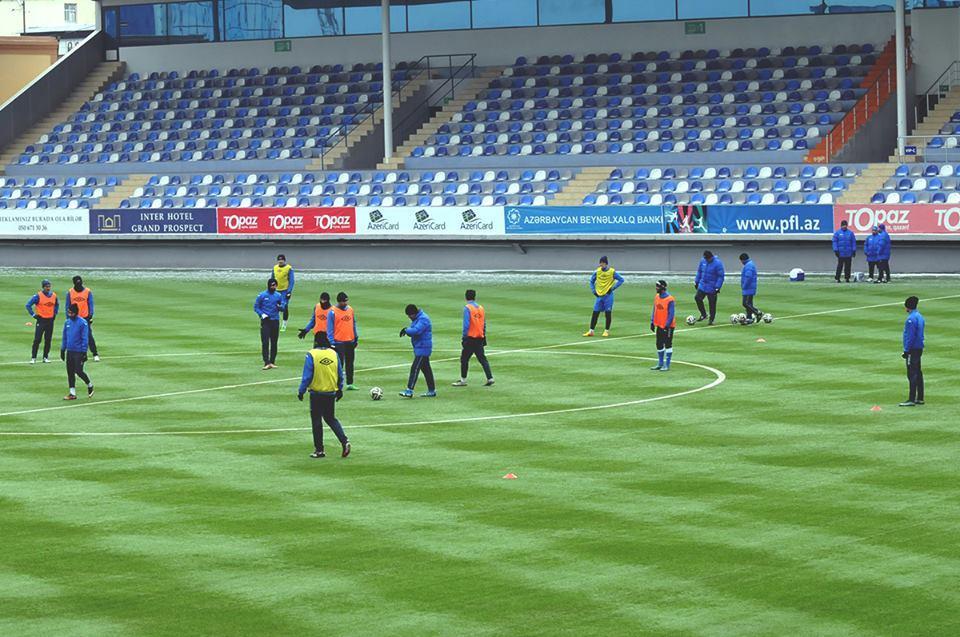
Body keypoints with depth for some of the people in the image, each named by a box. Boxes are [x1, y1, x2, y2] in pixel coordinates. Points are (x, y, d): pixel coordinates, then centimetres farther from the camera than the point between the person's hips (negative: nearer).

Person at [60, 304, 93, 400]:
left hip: (78, 352, -6)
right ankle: (72, 393, 12)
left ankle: (90, 385, 18)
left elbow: (85, 339, -11)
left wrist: (84, 352, -14)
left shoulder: (83, 323, -11)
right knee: (70, 372, 6)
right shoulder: (67, 322, 7)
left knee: (78, 371, -7)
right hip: (69, 351, 6)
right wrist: (62, 350, 14)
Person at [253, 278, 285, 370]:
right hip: (265, 321, -3)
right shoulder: (262, 295, 0)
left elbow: (283, 308, 11)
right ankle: (266, 362, -12)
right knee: (265, 342, -10)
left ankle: (272, 362, 13)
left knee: (274, 343, 5)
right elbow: (256, 307, 3)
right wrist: (262, 314, -12)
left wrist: (280, 307, -13)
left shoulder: (279, 296, 8)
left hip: (275, 321, 3)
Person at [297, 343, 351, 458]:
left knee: (316, 421, 7)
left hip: (317, 393, -5)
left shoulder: (312, 355, -15)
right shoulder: (333, 354, -1)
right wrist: (340, 389, 19)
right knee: (331, 419, 19)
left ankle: (319, 450, 11)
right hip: (331, 393, 5)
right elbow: (340, 374, 7)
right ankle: (344, 441, 2)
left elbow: (307, 376, -15)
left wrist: (301, 391, -4)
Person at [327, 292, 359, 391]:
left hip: (350, 341, 6)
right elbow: (330, 328, -9)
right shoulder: (332, 312, -9)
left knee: (350, 363, 10)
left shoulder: (350, 309, 8)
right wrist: (331, 342, -13)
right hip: (338, 342, -6)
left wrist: (356, 337, 13)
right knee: (339, 363, -5)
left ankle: (350, 384, 16)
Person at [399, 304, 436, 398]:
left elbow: (416, 330, -31)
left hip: (423, 348, -10)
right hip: (419, 348, 10)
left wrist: (406, 330, -19)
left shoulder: (423, 319, -18)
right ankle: (432, 391, 19)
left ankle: (409, 391, -14)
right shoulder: (416, 318, 14)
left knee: (415, 368, -12)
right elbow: (413, 329, 15)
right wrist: (407, 329, -7)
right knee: (426, 369, 13)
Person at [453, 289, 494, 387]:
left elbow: (466, 324, -15)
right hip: (480, 338, 6)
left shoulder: (467, 308, -9)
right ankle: (490, 378, -2)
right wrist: (484, 337, 20)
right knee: (482, 358, 7)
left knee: (464, 359, 4)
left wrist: (464, 337, -11)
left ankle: (463, 380, 9)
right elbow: (484, 324, 14)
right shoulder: (481, 308, 10)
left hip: (471, 338, -6)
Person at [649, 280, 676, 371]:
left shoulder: (670, 300, -18)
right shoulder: (657, 297, 5)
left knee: (668, 345, 0)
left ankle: (667, 365, 5)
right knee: (659, 344, 13)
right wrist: (652, 322, 9)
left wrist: (667, 325, -18)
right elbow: (654, 311, 14)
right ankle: (660, 364, 25)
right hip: (659, 326, 8)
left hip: (668, 327, -8)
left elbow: (671, 314, -17)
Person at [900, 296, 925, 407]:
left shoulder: (911, 318, -17)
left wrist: (906, 350, -17)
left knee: (912, 374, -9)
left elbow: (910, 336, -20)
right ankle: (920, 398, 19)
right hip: (919, 348, 10)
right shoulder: (920, 316, 14)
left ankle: (912, 399, -11)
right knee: (918, 373, 14)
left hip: (912, 349, -10)